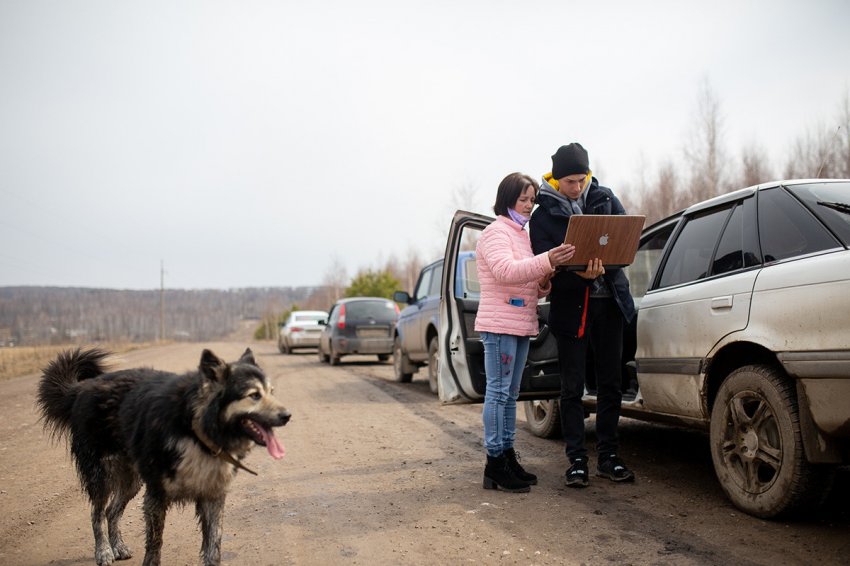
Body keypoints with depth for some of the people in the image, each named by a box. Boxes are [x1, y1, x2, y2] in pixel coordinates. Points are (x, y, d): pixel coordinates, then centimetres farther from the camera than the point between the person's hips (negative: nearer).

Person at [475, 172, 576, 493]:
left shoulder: (522, 235, 21)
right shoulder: (496, 232, -5)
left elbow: (532, 289, 23)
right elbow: (505, 270, -24)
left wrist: (544, 283, -1)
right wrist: (547, 261, -35)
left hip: (521, 325, 9)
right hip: (499, 324, -9)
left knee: (510, 394, 11)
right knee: (498, 392, -8)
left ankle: (508, 457, 17)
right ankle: (495, 464, -5)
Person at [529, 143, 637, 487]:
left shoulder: (604, 197, 8)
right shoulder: (543, 215, -2)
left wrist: (605, 262, -16)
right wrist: (580, 274, -29)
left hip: (610, 303, 3)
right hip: (571, 306, -3)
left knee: (610, 383, 9)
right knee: (572, 388, 2)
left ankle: (608, 456, 20)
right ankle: (576, 460, 11)